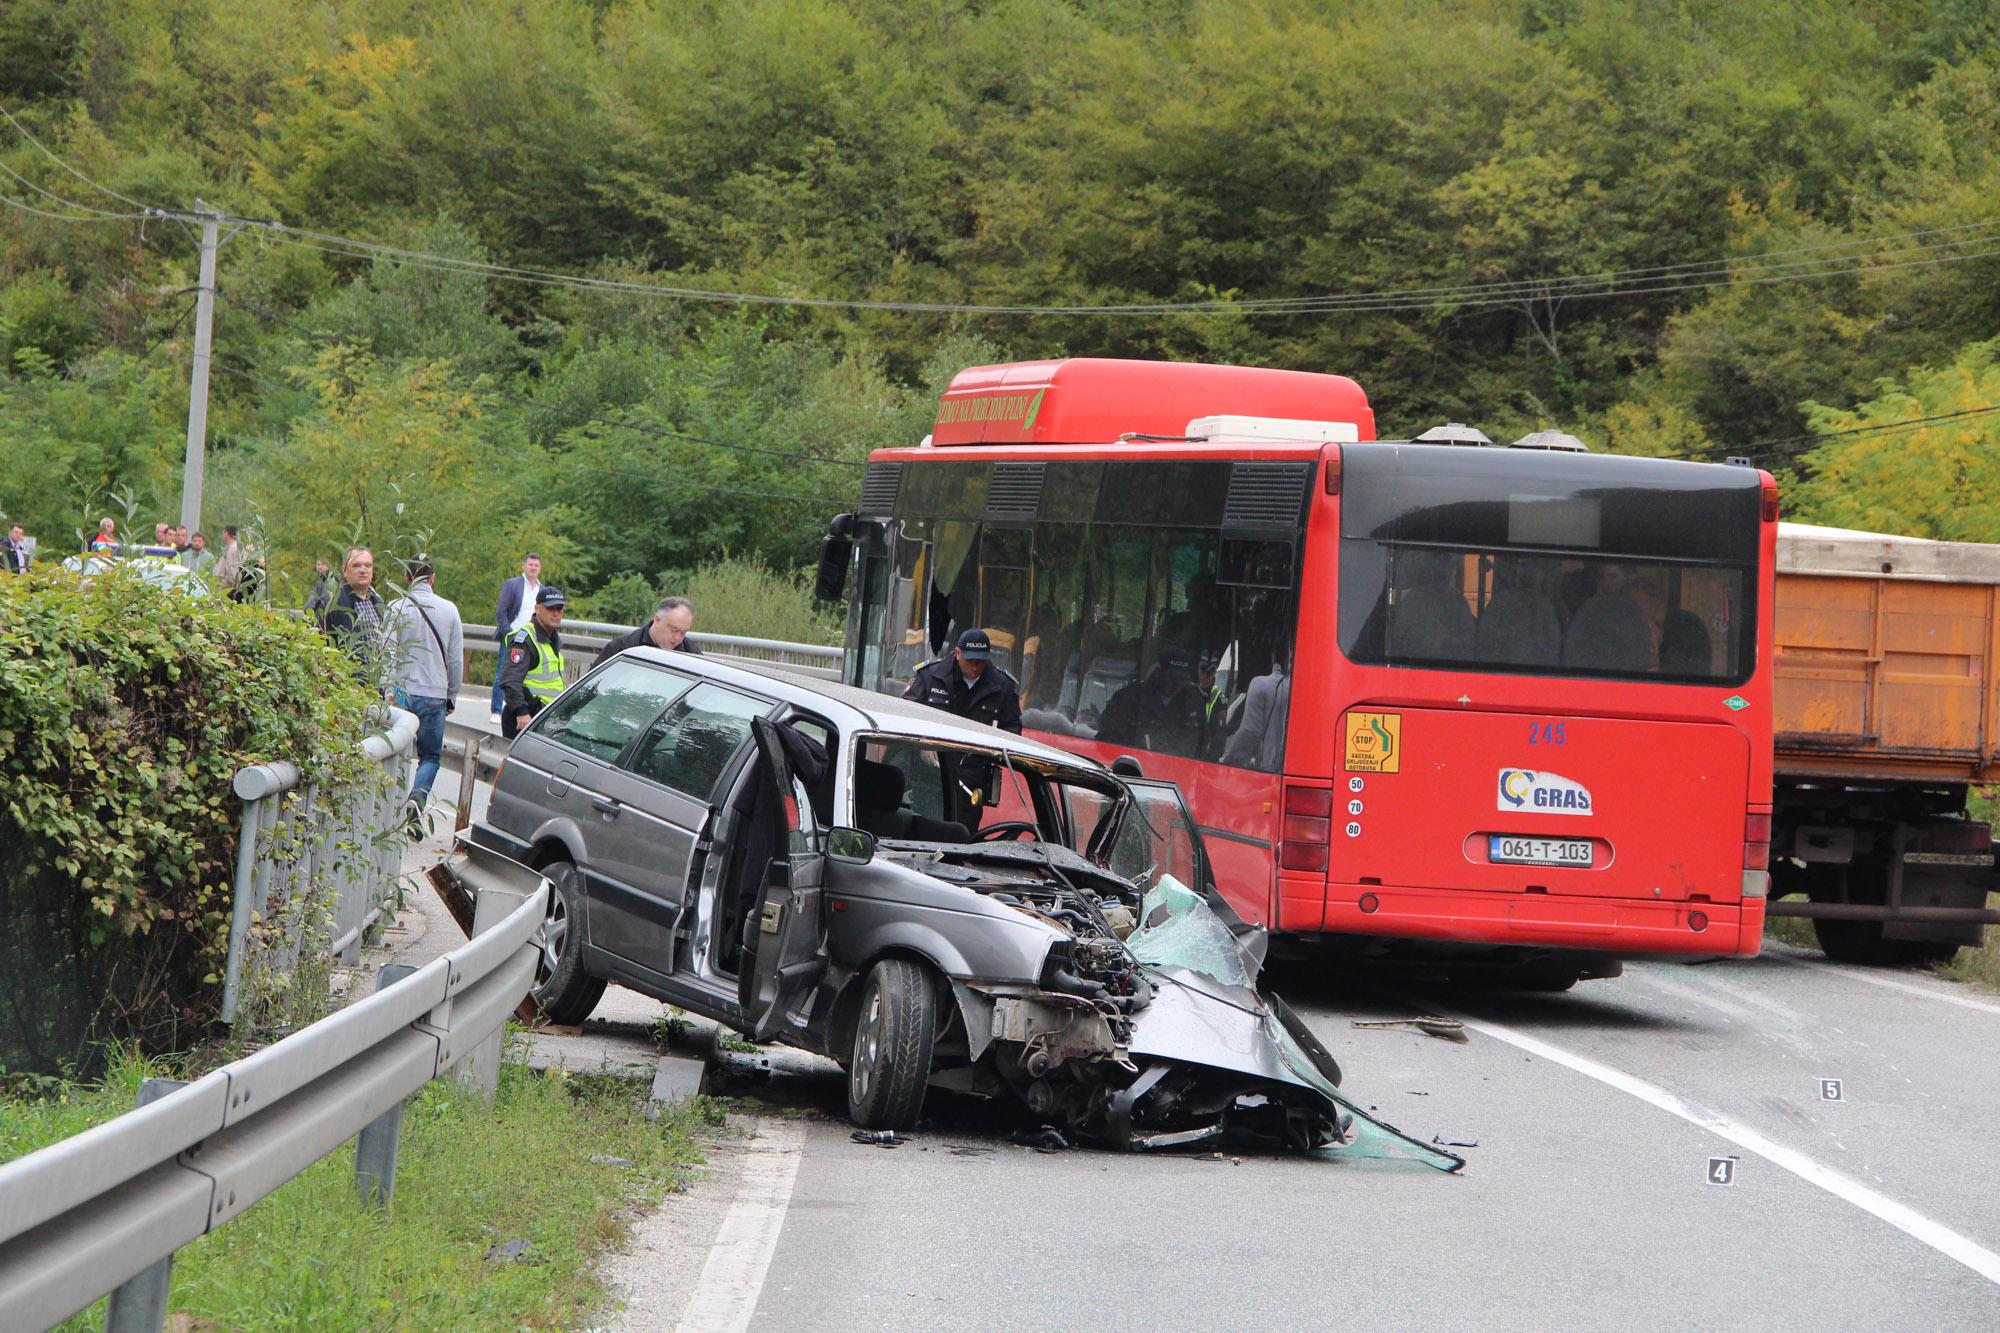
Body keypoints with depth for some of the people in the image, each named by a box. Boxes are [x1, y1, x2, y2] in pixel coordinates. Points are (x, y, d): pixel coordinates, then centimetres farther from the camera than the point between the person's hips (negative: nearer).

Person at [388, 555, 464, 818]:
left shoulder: (397, 608, -5)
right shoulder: (449, 610, 1)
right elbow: (456, 659, 5)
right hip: (435, 695, 1)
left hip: (403, 691, -1)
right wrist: (452, 695, 16)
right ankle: (419, 793, -18)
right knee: (431, 755, 8)